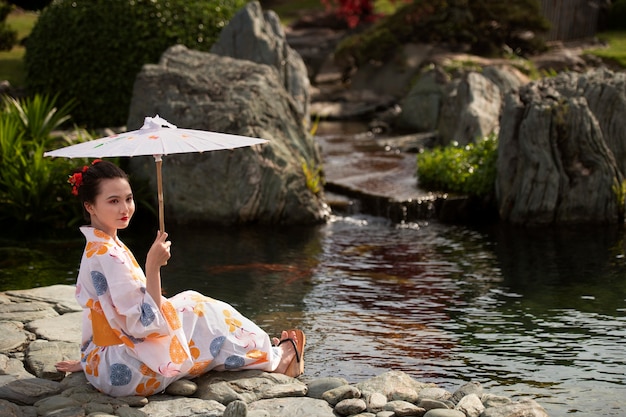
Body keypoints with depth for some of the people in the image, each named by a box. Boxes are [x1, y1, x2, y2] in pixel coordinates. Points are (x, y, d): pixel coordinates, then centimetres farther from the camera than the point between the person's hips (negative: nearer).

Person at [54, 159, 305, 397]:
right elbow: (145, 322, -25)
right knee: (201, 312, 4)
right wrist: (153, 266, -28)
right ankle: (274, 360, 21)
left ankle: (265, 351, 28)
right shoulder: (107, 255, -23)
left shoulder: (97, 248, 7)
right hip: (127, 373, -9)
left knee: (189, 302, 18)